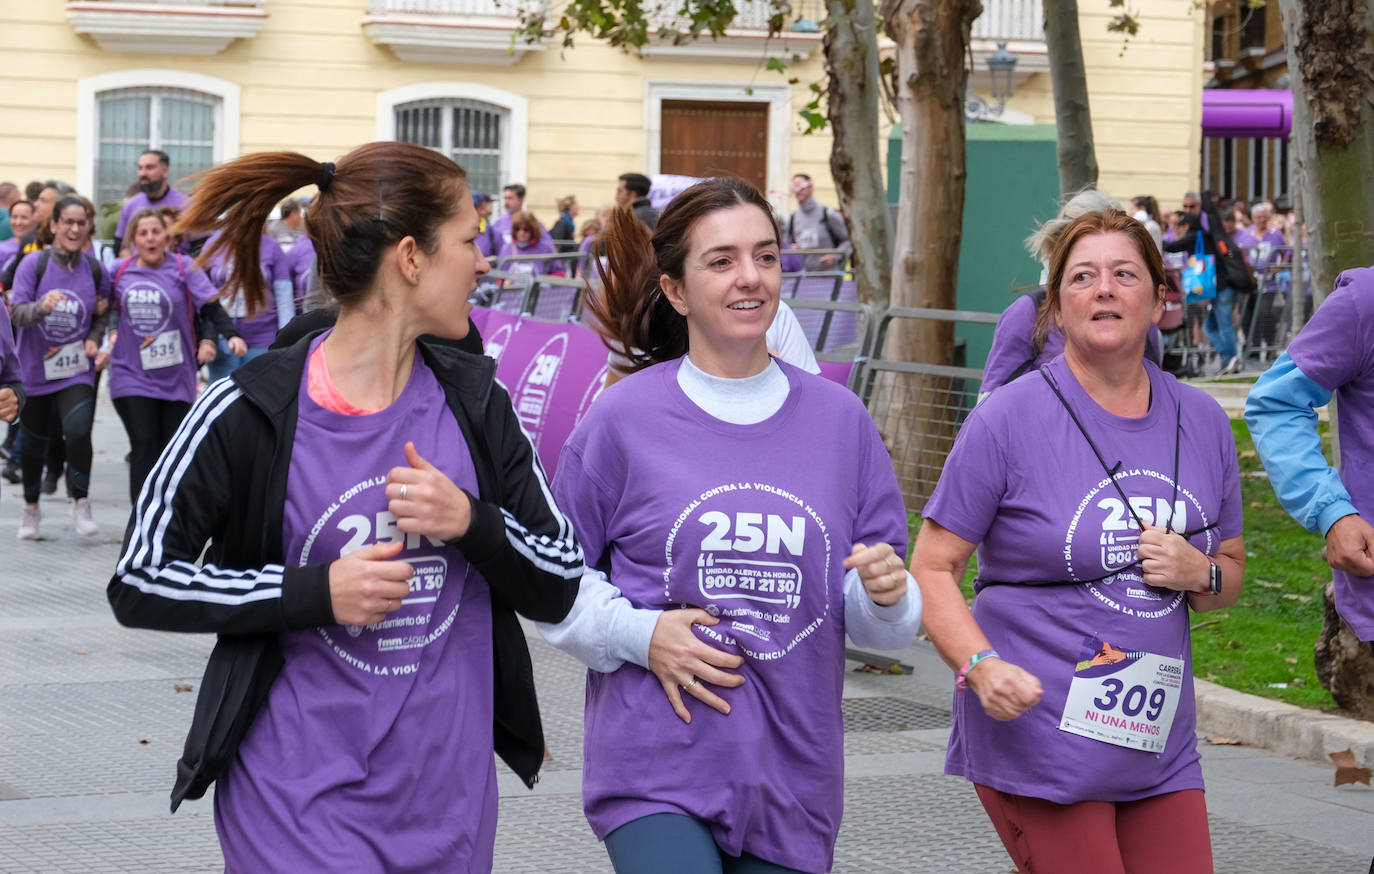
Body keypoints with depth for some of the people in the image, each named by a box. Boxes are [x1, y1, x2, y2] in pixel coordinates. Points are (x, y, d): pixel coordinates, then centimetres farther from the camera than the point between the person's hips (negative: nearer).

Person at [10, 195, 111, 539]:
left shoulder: (94, 269, -3)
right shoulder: (34, 263, -10)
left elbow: (102, 313, 15)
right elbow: (17, 314, -17)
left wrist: (94, 338, -3)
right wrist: (42, 307, -37)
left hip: (77, 371, 0)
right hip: (35, 369, 0)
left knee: (78, 430, -22)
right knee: (34, 442, 12)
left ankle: (80, 503, -4)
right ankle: (31, 508, 36)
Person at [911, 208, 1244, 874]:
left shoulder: (1203, 422, 8)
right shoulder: (1010, 418, -6)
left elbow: (1231, 569, 19)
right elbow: (932, 570, -7)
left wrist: (1200, 574, -4)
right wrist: (980, 664, -23)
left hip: (1159, 747, 5)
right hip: (1037, 740, -5)